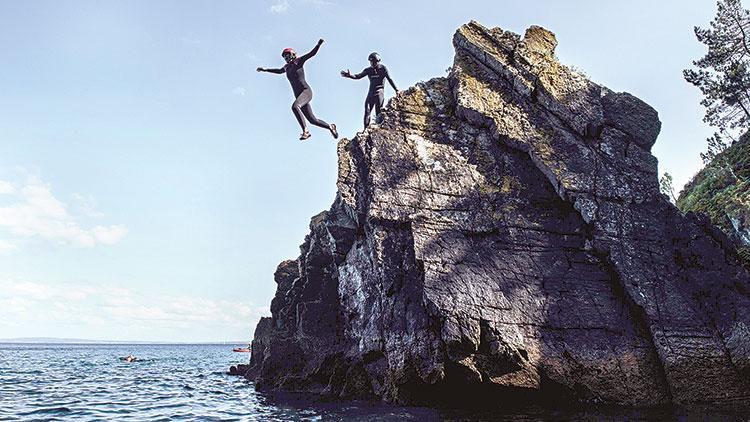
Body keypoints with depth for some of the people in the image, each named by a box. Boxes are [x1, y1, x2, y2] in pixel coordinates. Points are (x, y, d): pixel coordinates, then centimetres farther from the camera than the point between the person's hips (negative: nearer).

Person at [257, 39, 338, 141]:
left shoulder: (298, 61, 4)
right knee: (312, 120, 3)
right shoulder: (287, 67, 21)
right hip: (299, 96, 7)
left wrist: (319, 44, -20)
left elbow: (312, 53, -5)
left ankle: (305, 131, -38)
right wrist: (265, 70, 47)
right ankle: (330, 127, 23)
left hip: (306, 91, -7)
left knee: (295, 106, -35)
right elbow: (279, 71, 42)